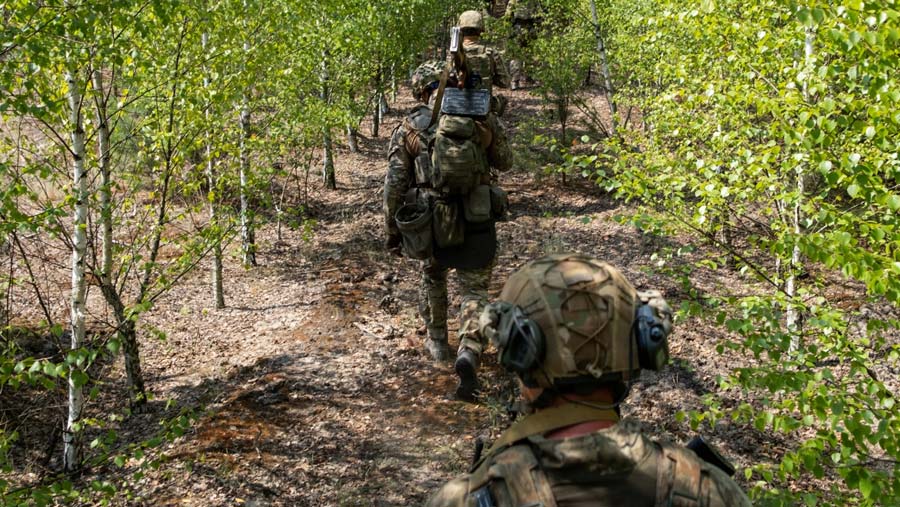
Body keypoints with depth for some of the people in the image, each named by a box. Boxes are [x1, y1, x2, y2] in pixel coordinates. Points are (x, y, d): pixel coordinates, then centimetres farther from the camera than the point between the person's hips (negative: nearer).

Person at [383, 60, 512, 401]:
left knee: (433, 277, 27)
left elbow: (394, 185, -3)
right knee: (474, 290, 7)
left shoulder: (408, 129, -2)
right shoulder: (482, 119, 0)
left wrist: (391, 230, 6)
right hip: (476, 220, 0)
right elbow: (504, 162, 14)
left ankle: (438, 343, 39)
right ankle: (469, 354, -15)